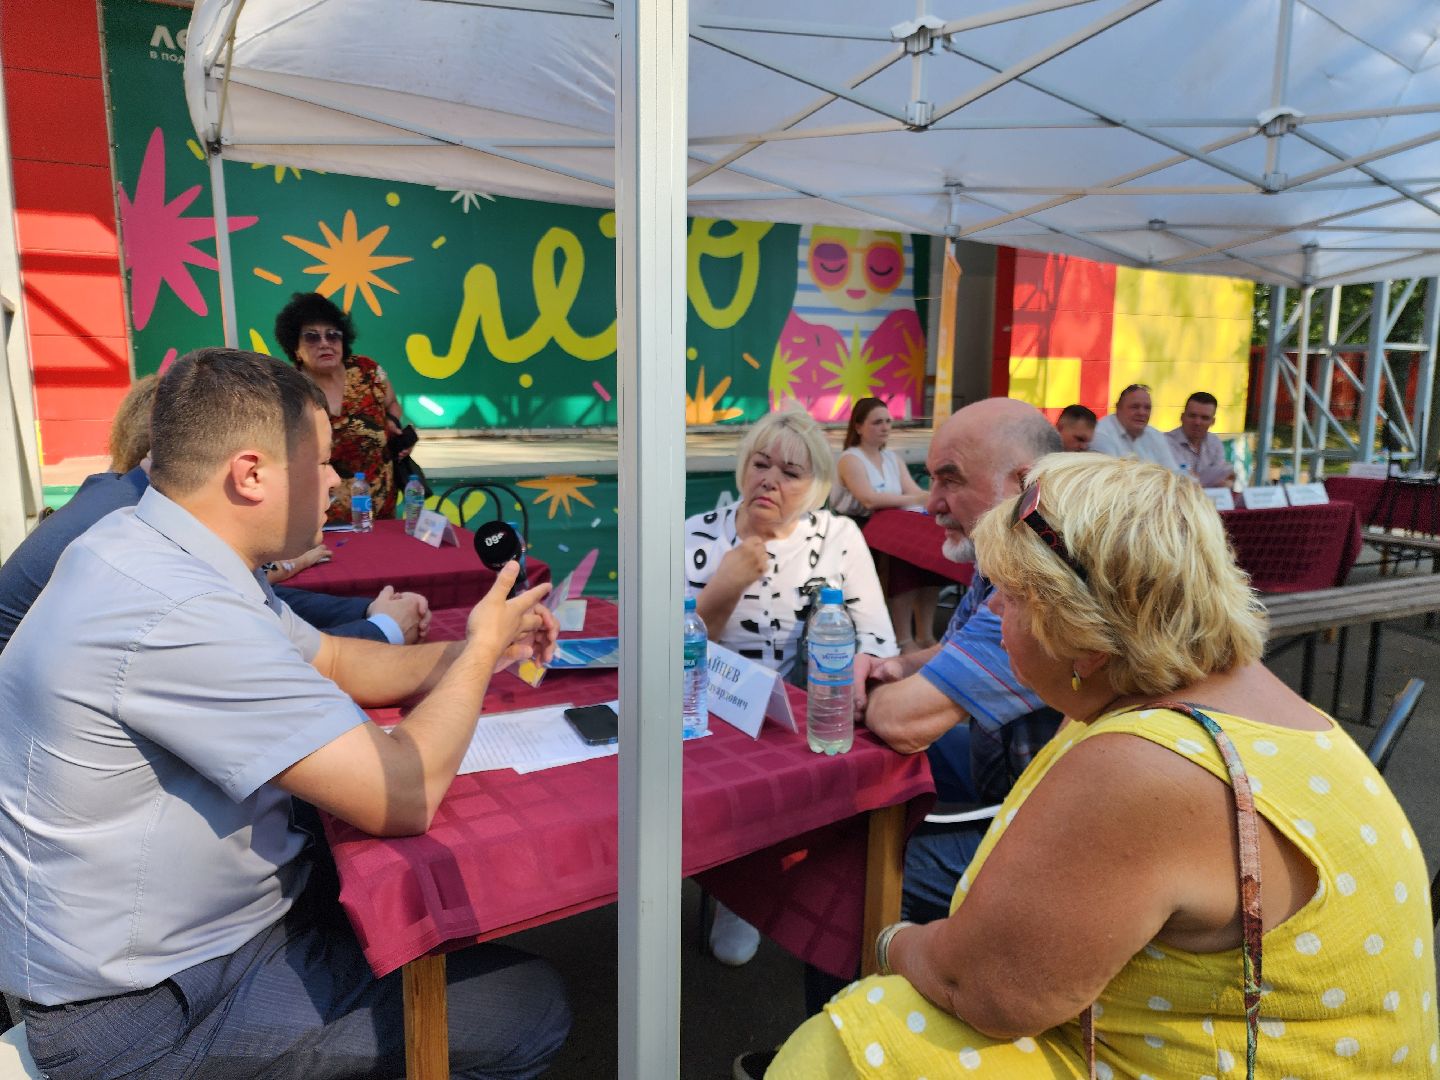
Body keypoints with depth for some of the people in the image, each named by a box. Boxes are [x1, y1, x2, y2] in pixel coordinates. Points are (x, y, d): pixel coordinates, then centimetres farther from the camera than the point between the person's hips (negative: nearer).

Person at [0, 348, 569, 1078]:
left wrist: (469, 651, 0)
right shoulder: (178, 616, -32)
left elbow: (330, 661, 14)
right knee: (531, 1008, -9)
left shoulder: (156, 550, 1)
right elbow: (404, 796, -31)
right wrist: (480, 649, -14)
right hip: (154, 1013, -9)